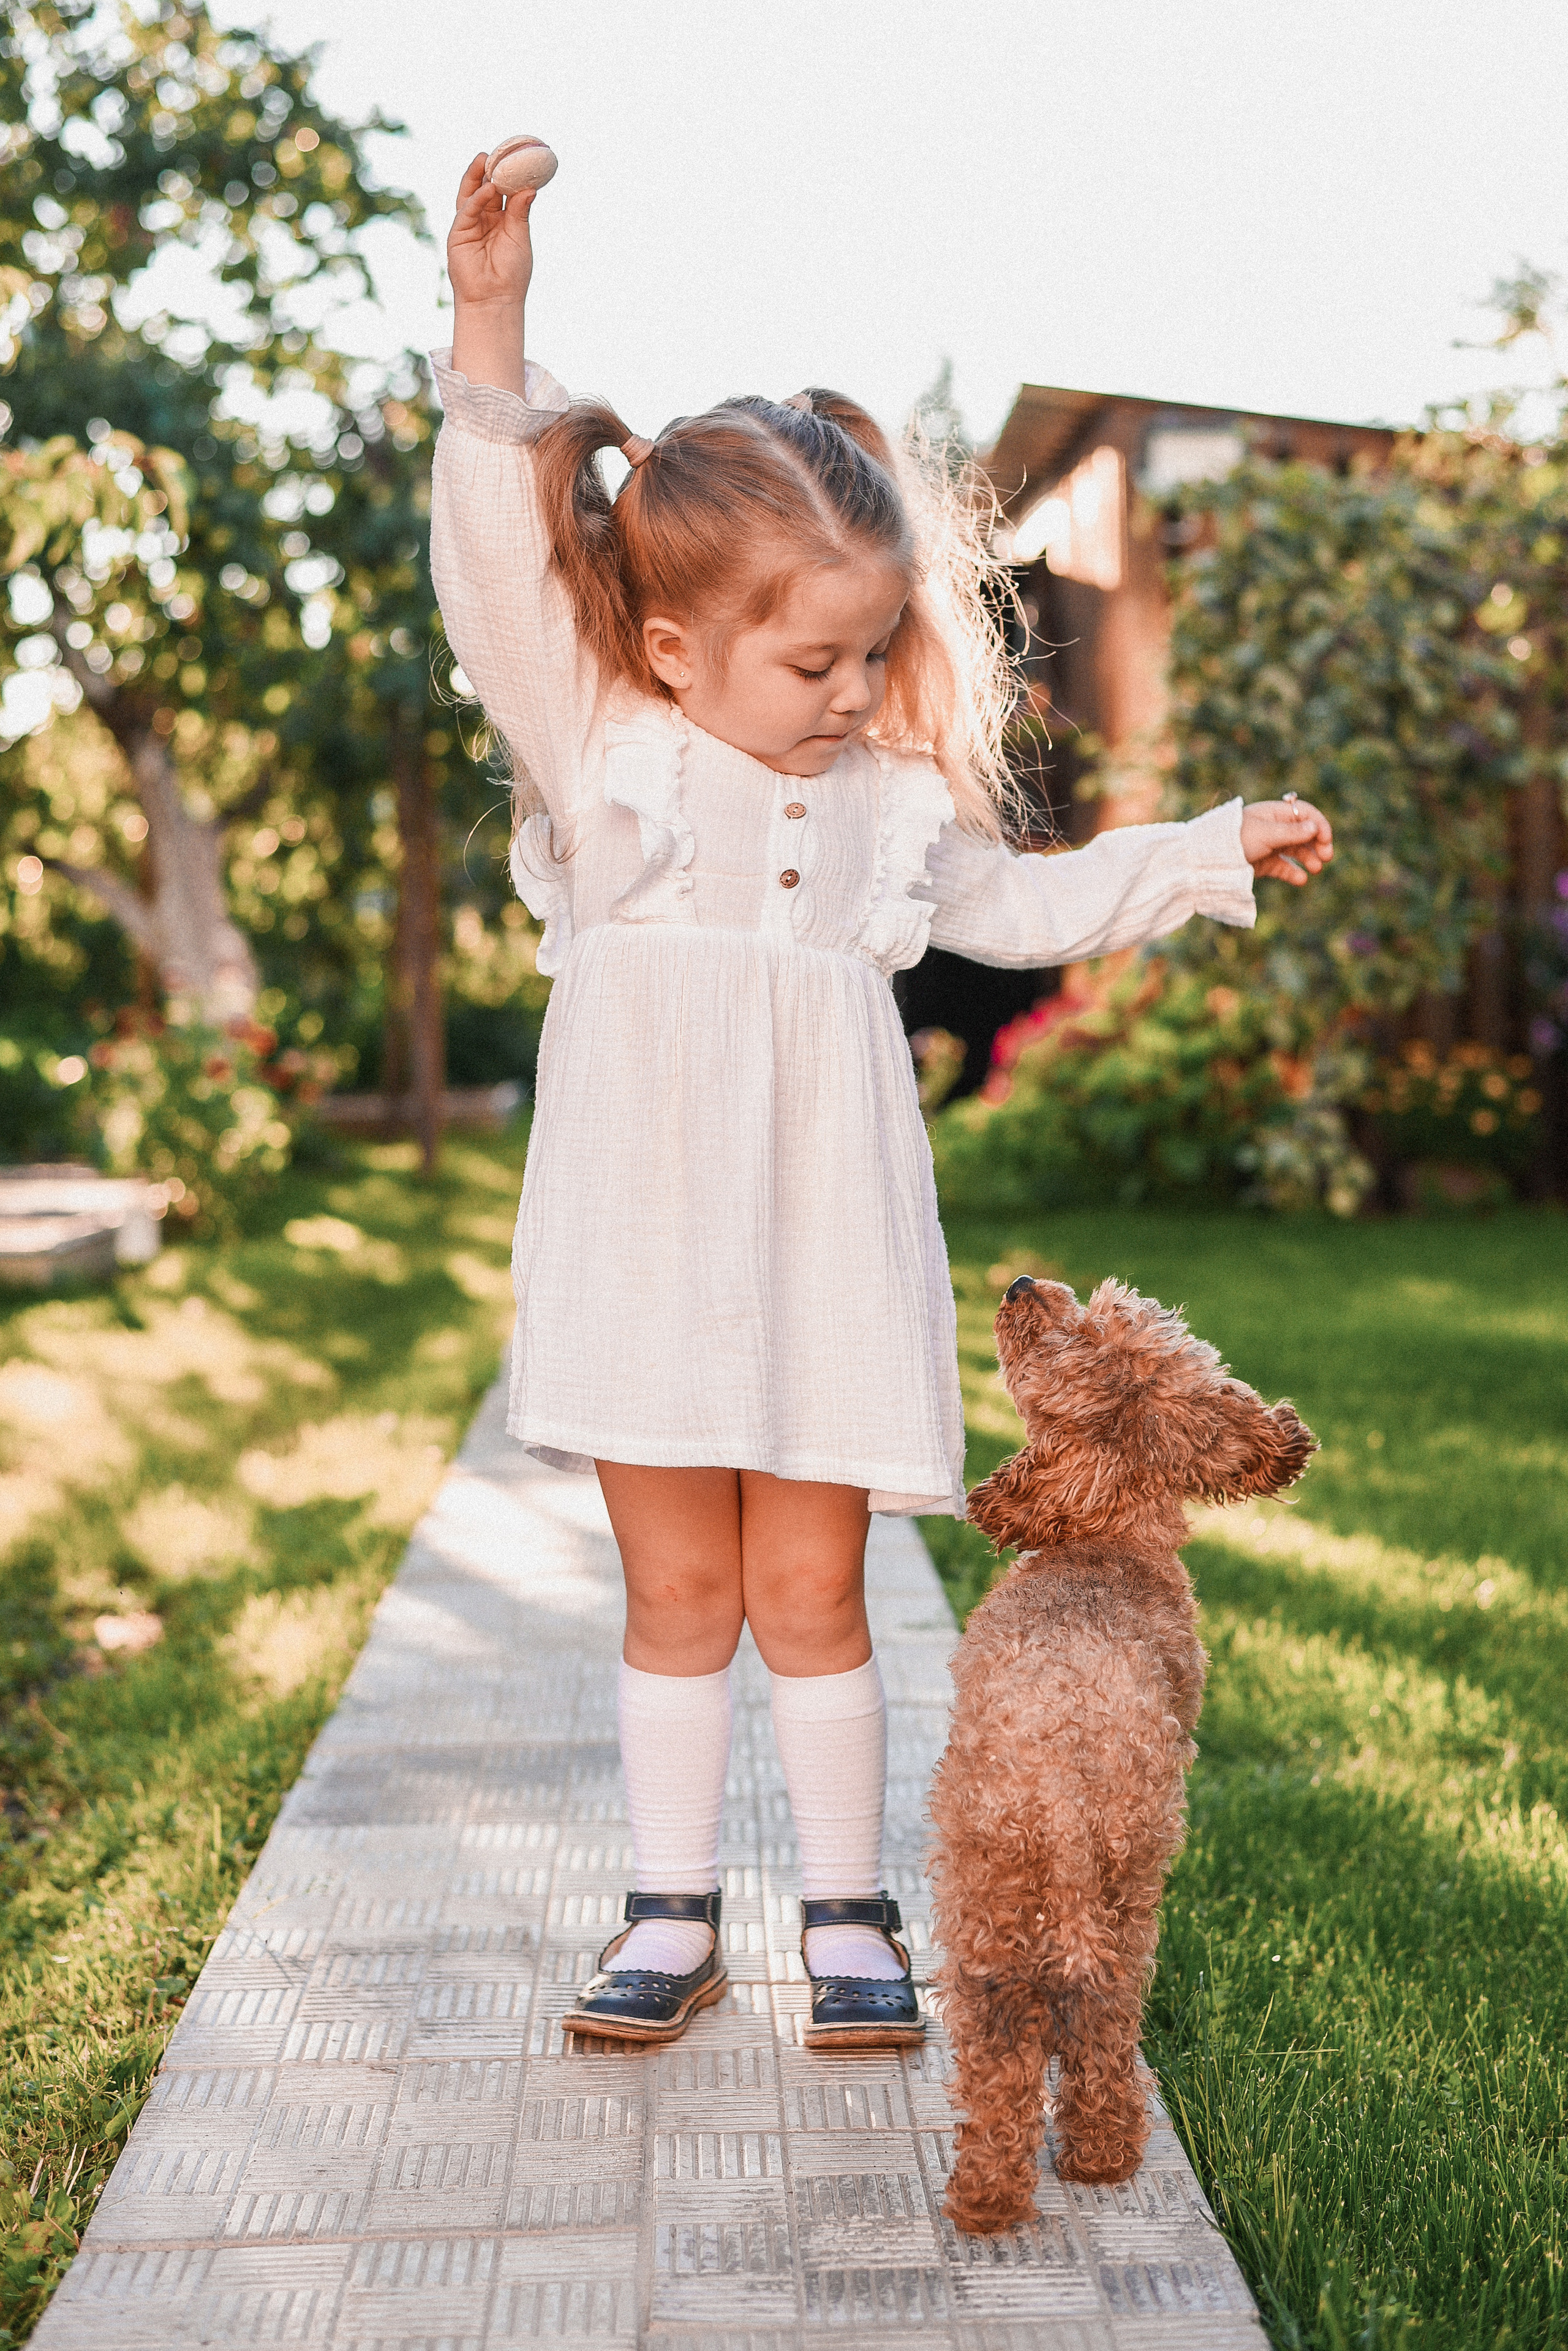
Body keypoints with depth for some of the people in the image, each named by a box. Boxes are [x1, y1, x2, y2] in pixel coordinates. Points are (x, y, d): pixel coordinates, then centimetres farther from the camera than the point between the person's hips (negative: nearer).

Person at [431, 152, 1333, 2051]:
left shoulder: (893, 799, 11)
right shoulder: (606, 756, 0)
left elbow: (1026, 903, 27)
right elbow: (501, 558, -11)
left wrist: (1215, 854, 26)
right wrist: (490, 330, -20)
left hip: (821, 1257, 2)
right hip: (646, 1248, -2)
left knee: (808, 1595, 5)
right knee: (677, 1592, 7)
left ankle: (847, 1915, 22)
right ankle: (671, 1916, 23)